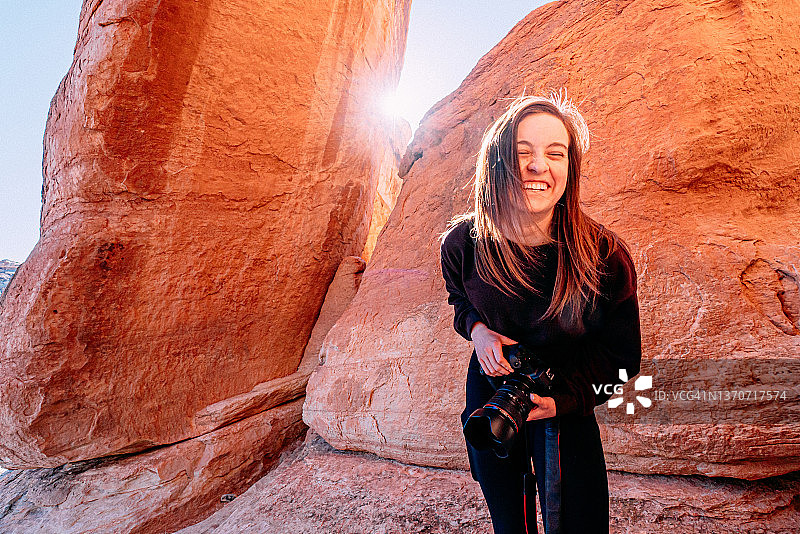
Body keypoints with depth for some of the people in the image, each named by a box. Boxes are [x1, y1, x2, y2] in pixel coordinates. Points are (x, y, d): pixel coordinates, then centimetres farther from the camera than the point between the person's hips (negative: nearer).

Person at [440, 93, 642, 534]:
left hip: (566, 404, -2)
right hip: (489, 391, 2)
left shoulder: (605, 257, -25)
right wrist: (477, 329, -18)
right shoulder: (462, 243, -19)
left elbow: (620, 355, -11)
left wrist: (561, 399, -24)